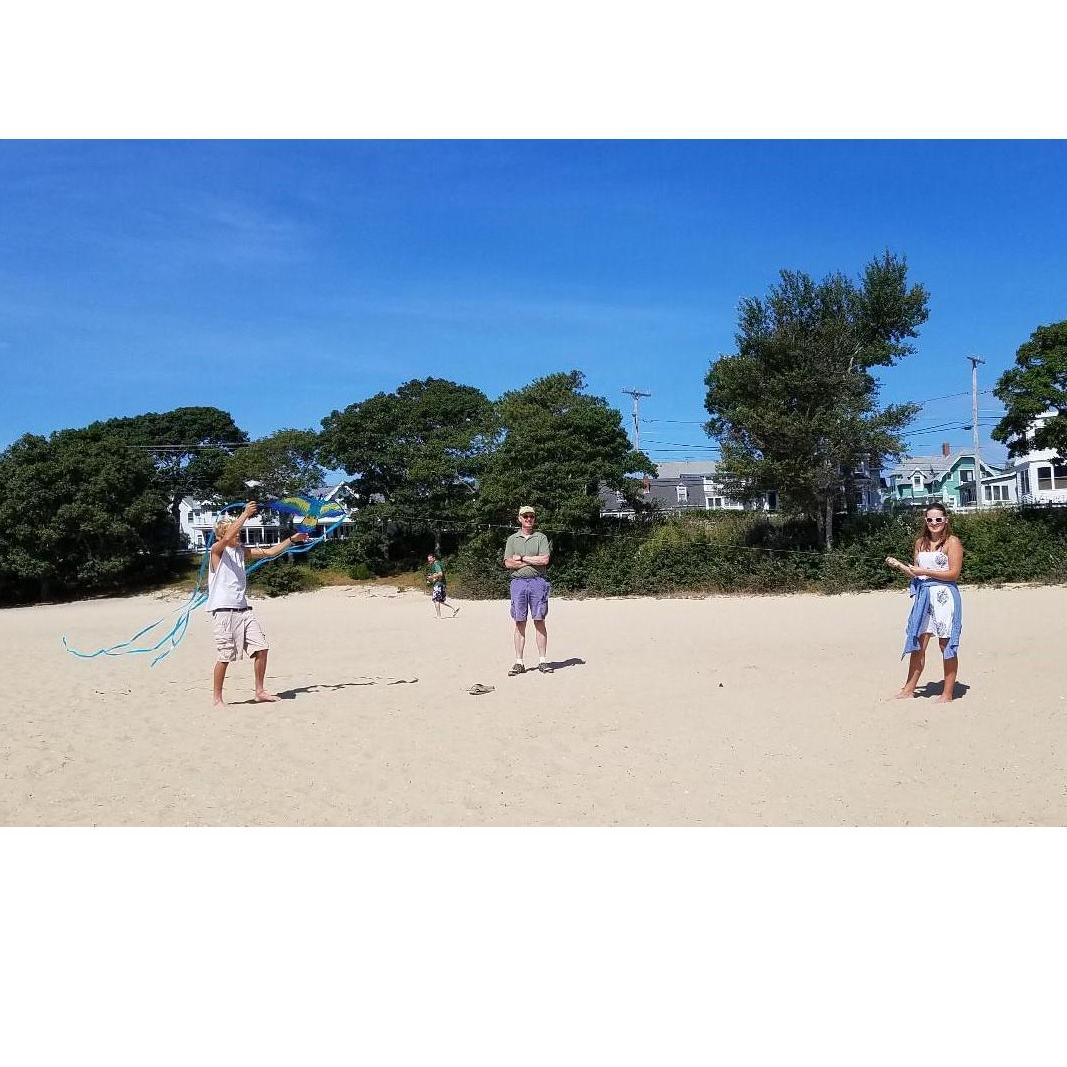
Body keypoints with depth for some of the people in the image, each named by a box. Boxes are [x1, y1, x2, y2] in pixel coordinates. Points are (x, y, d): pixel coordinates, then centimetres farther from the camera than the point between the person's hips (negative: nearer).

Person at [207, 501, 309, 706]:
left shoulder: (241, 551, 14)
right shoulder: (217, 550, -5)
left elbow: (269, 552, 17)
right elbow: (227, 538, -26)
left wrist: (292, 539, 10)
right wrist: (246, 514, -24)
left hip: (243, 609, 7)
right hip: (223, 610, -7)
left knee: (261, 648, 3)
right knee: (224, 657, -4)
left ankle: (260, 691, 16)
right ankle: (217, 699, 10)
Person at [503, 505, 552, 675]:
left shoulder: (541, 538, 8)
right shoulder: (512, 539, 12)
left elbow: (545, 560, -7)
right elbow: (508, 563, 0)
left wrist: (522, 558, -5)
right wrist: (533, 561, -6)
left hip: (538, 582, -1)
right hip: (518, 582, 1)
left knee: (539, 621, -1)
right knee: (519, 623, 1)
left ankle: (543, 661, 2)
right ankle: (519, 663, 4)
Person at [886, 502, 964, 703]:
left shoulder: (952, 542, -4)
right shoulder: (920, 542, 14)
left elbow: (953, 573, -11)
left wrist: (924, 572, -13)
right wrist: (901, 567, 3)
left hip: (944, 596, -6)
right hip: (923, 595, 6)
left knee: (946, 644, 0)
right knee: (918, 644, 6)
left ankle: (948, 693, 8)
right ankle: (909, 689, 12)